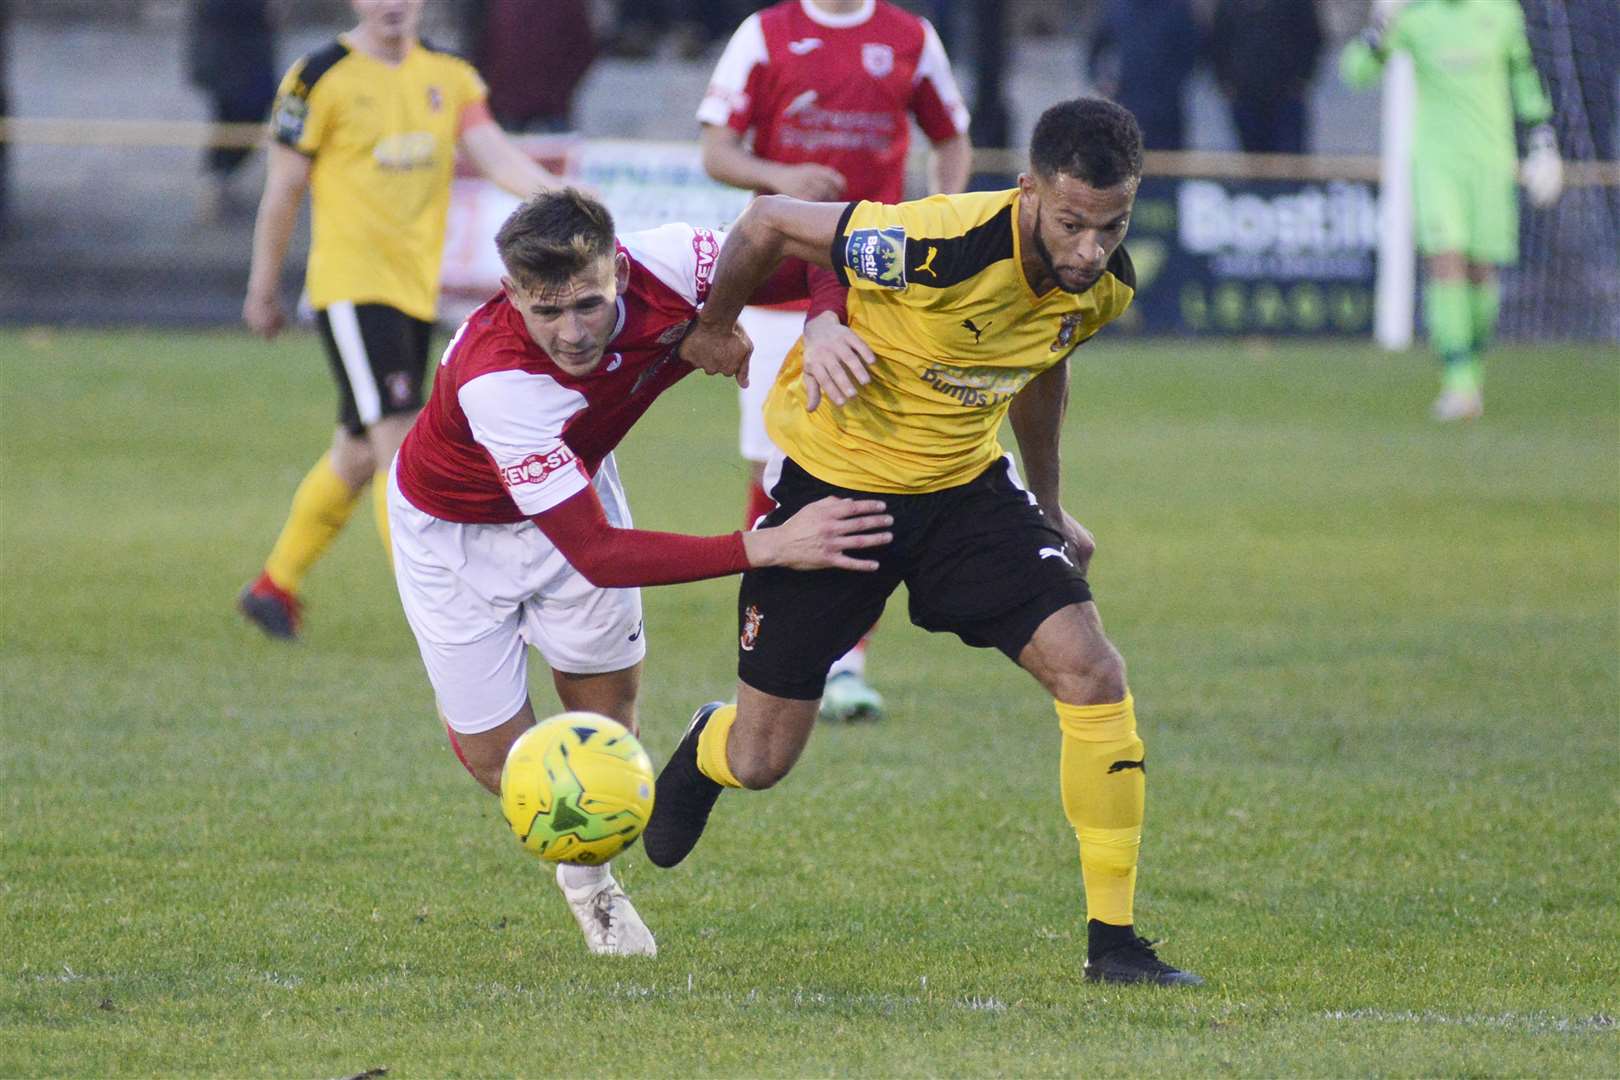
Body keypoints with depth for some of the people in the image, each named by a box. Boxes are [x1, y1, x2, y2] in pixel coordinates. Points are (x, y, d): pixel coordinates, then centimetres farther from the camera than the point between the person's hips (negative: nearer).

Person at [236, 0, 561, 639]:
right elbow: (283, 189, 0)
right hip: (350, 284, -6)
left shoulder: (449, 76, 8)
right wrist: (263, 289, 5)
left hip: (417, 289, 6)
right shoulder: (320, 78, -7)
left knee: (360, 453, 13)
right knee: (401, 440, -15)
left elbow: (495, 155, -3)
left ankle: (275, 586, 30)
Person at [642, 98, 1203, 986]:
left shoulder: (1104, 283, -13)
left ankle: (1113, 939, -5)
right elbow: (768, 221, -18)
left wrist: (1048, 507, 24)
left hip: (965, 486, 4)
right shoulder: (939, 247, -34)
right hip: (831, 479, -4)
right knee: (760, 761, 5)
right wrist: (714, 329, 1)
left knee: (1093, 676, -16)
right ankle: (706, 749, 46)